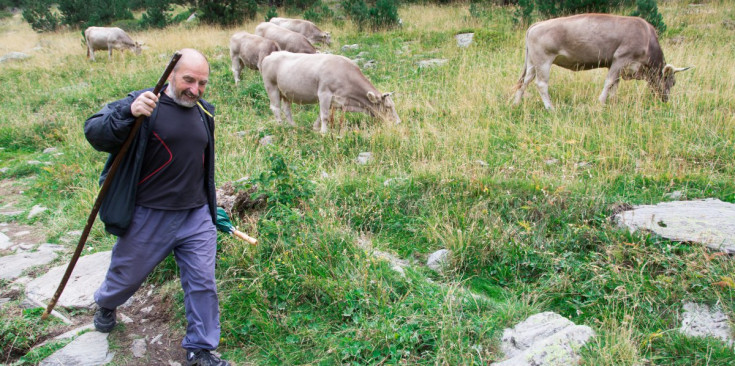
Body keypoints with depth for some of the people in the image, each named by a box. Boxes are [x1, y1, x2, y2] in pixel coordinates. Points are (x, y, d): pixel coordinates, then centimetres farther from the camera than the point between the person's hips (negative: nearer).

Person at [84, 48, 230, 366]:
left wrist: (210, 208, 26)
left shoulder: (204, 113, 6)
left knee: (202, 283, 4)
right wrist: (128, 113, -40)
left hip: (196, 218, 4)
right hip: (147, 218, -4)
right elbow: (94, 133, -22)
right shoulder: (144, 105, -13)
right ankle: (105, 304, 52)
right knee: (127, 275, 17)